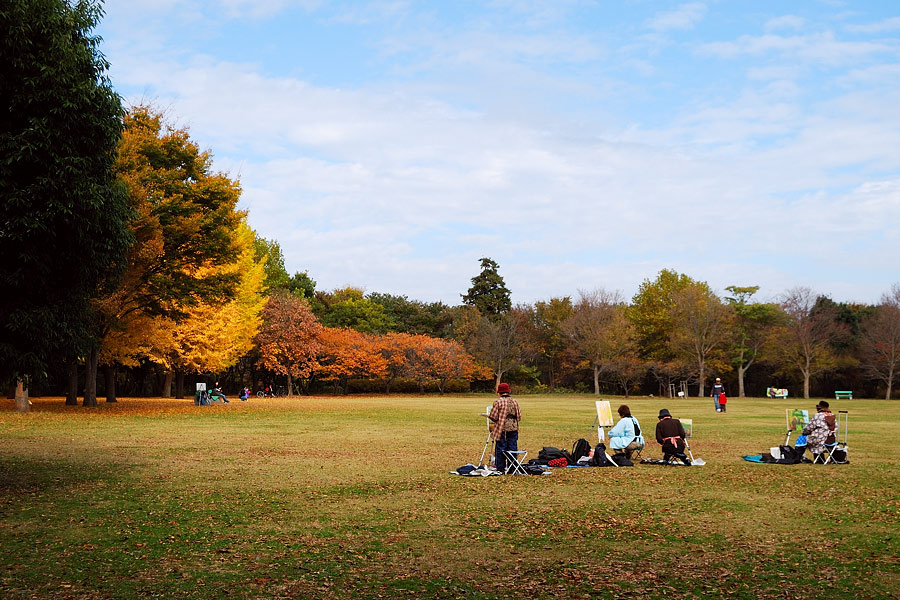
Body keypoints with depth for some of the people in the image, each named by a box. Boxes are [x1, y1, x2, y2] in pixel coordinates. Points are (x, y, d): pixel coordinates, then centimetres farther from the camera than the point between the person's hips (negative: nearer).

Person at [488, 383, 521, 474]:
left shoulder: (498, 401, -8)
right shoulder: (514, 401, 7)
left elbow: (494, 417, -8)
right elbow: (519, 417, 10)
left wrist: (488, 415, 13)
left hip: (502, 429, -4)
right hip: (513, 429, 4)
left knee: (500, 449, 3)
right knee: (513, 448, 9)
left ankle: (500, 468, 5)